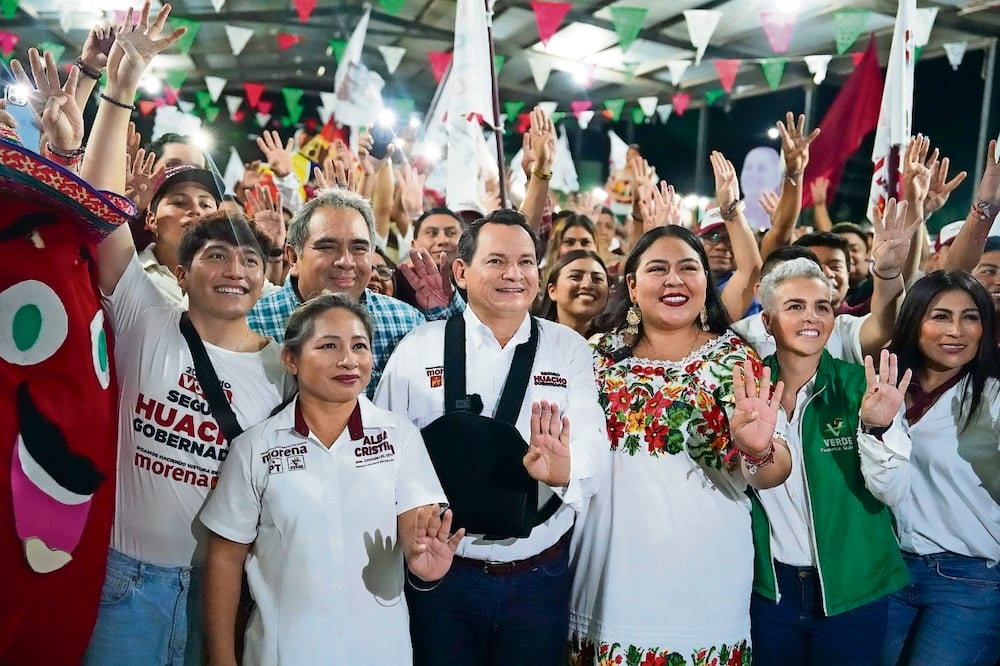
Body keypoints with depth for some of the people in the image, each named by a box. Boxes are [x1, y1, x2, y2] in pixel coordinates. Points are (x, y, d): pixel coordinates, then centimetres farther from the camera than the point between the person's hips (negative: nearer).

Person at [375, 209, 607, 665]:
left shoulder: (569, 349, -1)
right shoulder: (418, 350, -3)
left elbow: (589, 449, -12)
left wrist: (563, 471, -34)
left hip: (540, 576, 1)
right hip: (442, 573, -1)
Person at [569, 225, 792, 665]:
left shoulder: (732, 358, -4)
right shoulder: (601, 353, 4)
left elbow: (774, 473, -10)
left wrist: (757, 450, -30)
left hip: (699, 563, -2)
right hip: (611, 557, 3)